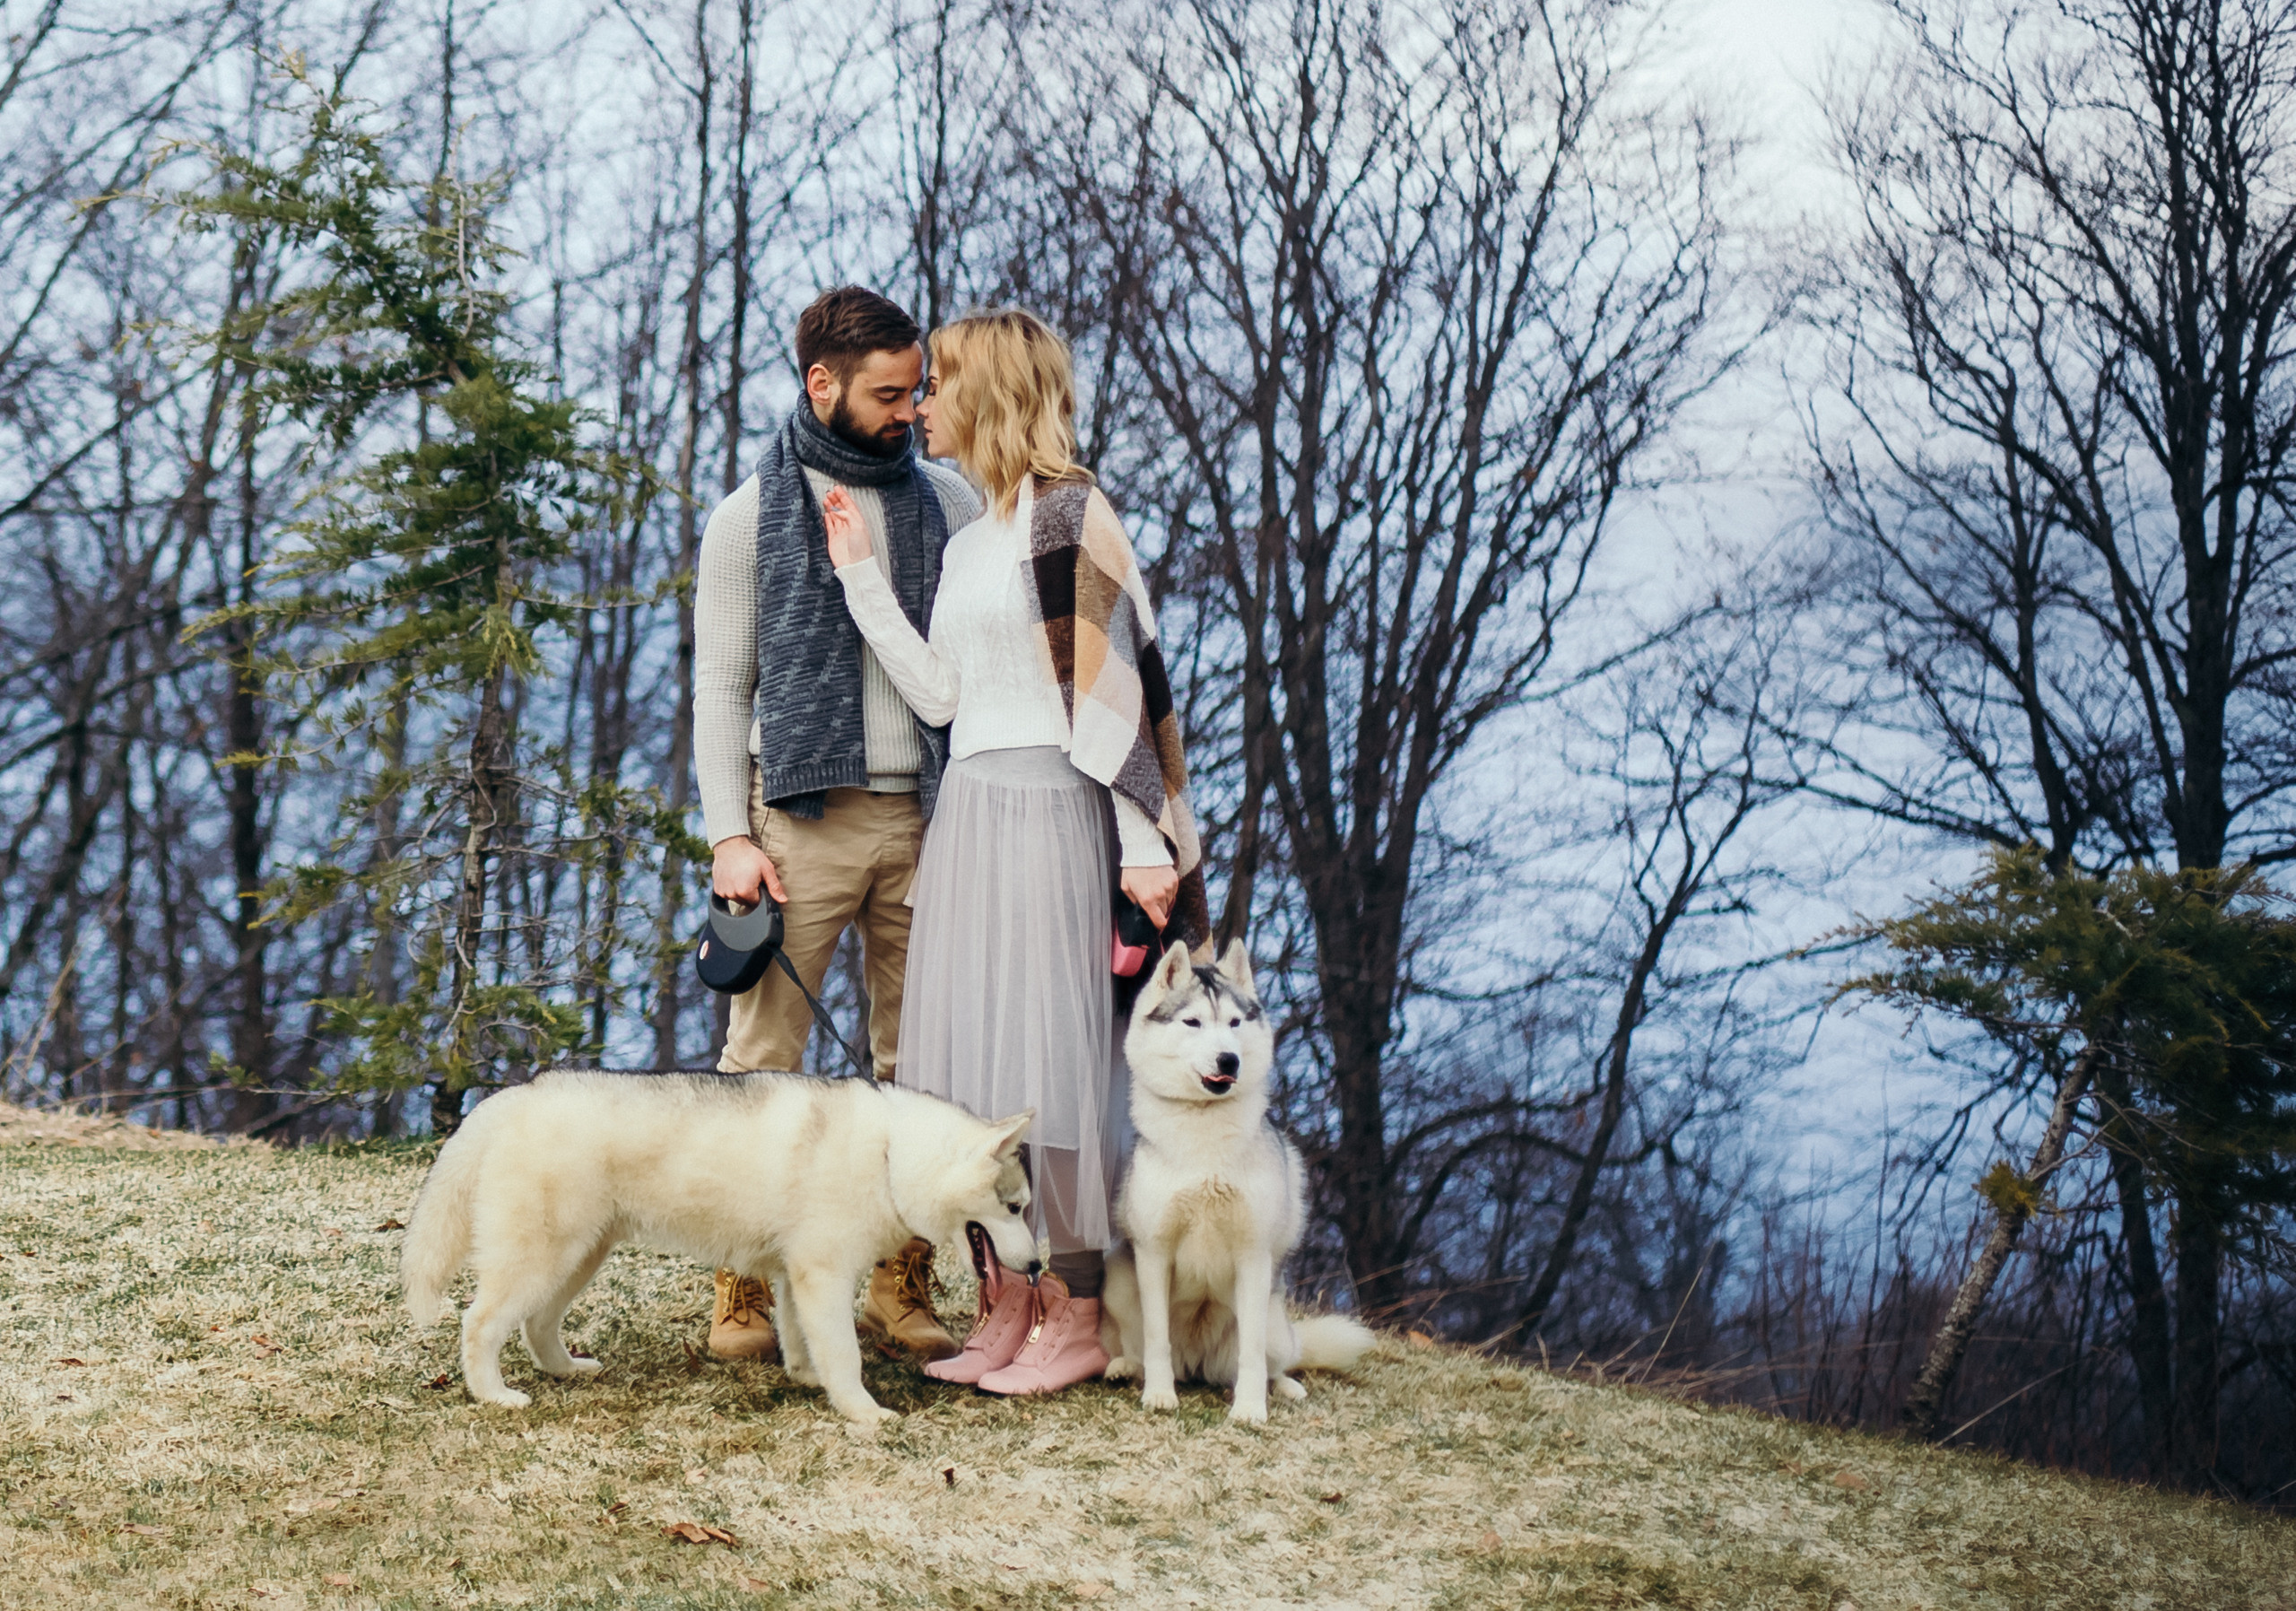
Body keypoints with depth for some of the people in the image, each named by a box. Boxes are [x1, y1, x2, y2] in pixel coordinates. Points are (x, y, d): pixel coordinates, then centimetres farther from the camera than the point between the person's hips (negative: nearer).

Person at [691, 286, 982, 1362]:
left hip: (924, 817, 3)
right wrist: (729, 835, -8)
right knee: (763, 1061, -2)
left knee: (920, 1065, 4)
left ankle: (901, 1289, 11)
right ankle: (741, 1297, 4)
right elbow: (720, 688, 3)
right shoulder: (751, 517, 4)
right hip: (800, 816, -3)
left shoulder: (949, 503, 11)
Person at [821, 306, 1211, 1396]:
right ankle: (1003, 1309, 15)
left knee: (1044, 1057, -5)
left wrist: (1144, 842, -17)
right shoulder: (967, 543, 18)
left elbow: (1120, 682, -12)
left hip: (1045, 813, -8)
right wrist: (861, 575, 12)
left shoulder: (1067, 516, -7)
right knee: (962, 1061, 7)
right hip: (965, 812, 8)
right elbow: (938, 695, 11)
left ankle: (1076, 1316, 4)